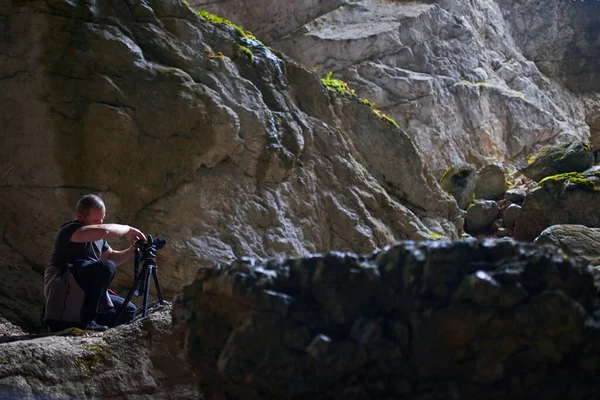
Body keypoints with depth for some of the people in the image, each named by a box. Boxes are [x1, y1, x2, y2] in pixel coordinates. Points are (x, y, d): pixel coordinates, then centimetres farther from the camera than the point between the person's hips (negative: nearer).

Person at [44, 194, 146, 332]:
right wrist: (127, 229, -16)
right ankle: (85, 322, -21)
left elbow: (110, 256, 23)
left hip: (85, 292, 9)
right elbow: (104, 231, -33)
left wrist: (130, 252, 4)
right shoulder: (69, 229, -16)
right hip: (63, 289, -9)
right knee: (106, 267, -29)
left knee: (128, 311, 2)